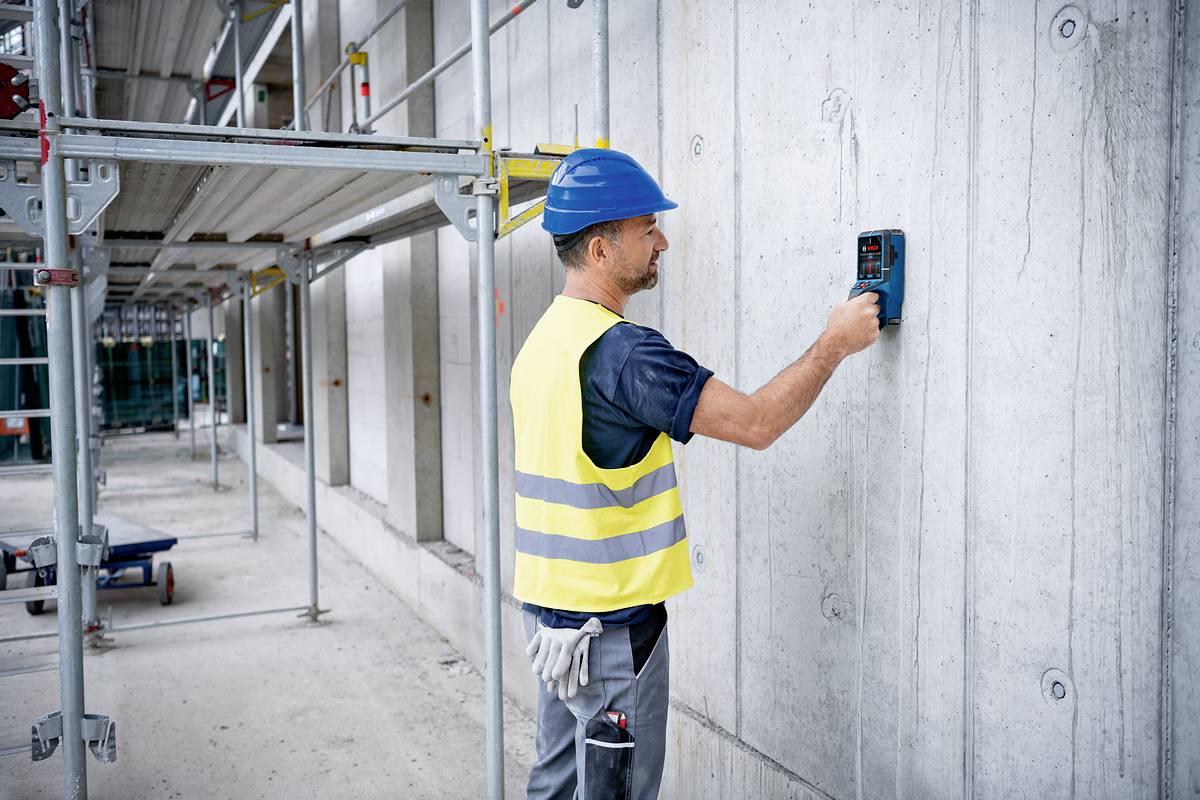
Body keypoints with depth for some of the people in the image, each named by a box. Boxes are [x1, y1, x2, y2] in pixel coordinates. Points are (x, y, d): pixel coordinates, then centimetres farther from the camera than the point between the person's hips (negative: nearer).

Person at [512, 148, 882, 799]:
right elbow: (755, 423, -23)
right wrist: (835, 343, -10)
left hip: (548, 605, 9)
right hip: (612, 623, -9)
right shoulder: (619, 348, -22)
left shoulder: (543, 338, 9)